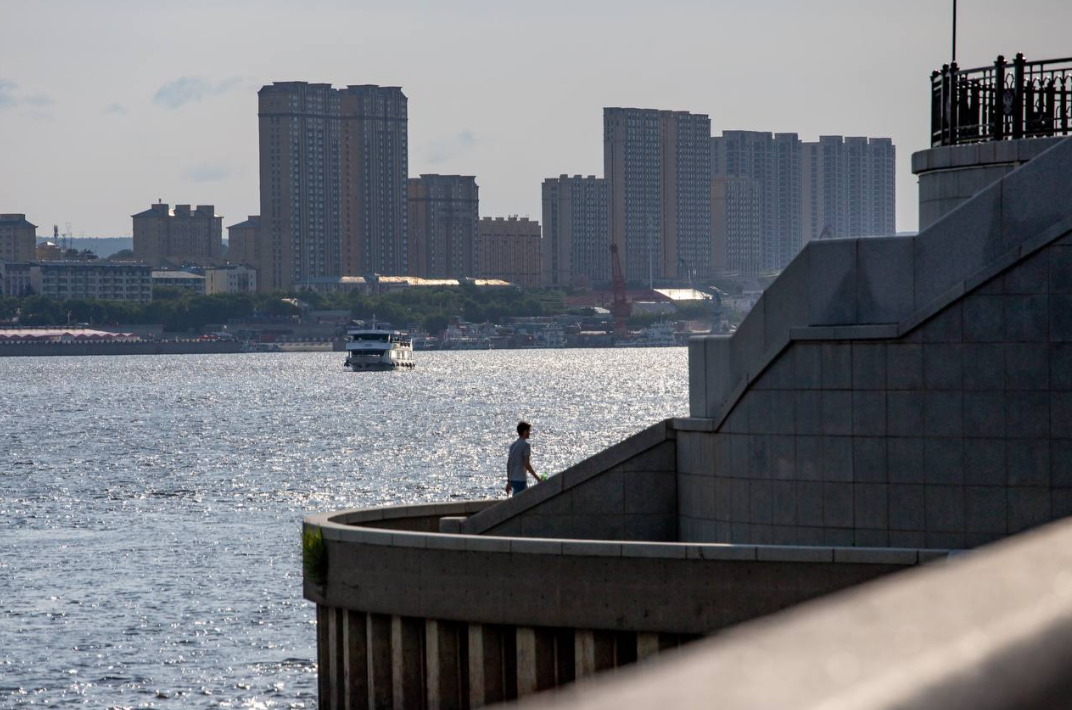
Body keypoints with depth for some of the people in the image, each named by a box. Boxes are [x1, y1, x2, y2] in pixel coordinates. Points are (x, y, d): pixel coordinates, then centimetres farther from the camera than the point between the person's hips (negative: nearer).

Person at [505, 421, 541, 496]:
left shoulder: (513, 445, 12)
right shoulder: (526, 445, -12)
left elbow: (508, 464, 14)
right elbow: (527, 465, -18)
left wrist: (509, 481, 19)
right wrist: (537, 478, -11)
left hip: (512, 479, 8)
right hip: (520, 479, -8)